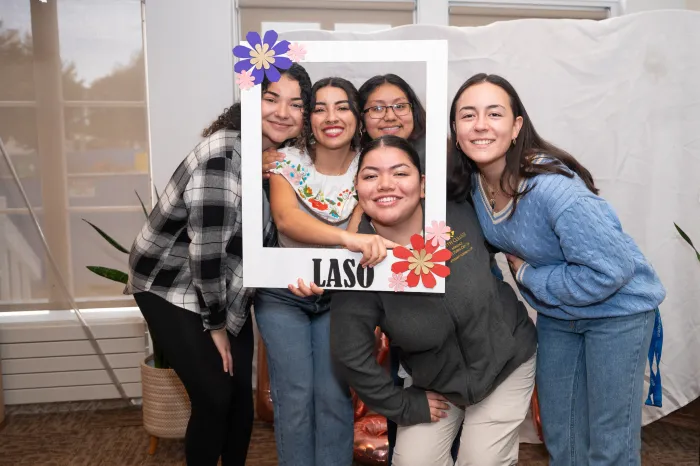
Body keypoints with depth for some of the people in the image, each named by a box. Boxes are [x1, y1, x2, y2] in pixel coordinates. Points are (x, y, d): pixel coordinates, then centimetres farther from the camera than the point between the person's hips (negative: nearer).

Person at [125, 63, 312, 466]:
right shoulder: (224, 155, -29)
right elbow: (207, 248, -27)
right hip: (173, 288, -7)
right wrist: (215, 324, -17)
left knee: (242, 390, 10)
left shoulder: (282, 157, -3)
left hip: (227, 290, 7)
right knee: (215, 396, -4)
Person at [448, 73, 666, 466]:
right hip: (556, 312, 6)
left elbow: (609, 270, -31)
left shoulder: (552, 187, -32)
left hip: (617, 309, -6)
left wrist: (528, 276, -21)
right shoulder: (471, 182, -11)